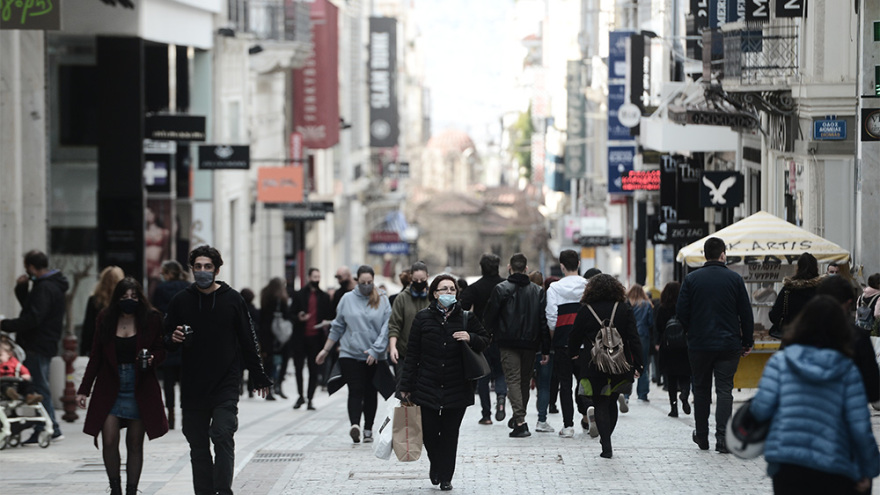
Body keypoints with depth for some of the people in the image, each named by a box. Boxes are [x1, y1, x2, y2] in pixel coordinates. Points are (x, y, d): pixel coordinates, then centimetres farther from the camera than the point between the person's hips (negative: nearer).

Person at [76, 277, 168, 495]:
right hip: (110, 388, 1)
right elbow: (96, 357, 8)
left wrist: (152, 359, -18)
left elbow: (160, 350, 6)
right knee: (109, 442, -9)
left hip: (140, 390, -1)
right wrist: (84, 389, 6)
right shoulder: (106, 319, 3)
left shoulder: (151, 319, -1)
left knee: (135, 444, 4)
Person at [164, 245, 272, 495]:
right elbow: (167, 341, 14)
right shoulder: (181, 301, 6)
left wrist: (259, 377, 10)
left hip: (226, 385, -2)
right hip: (192, 387, 2)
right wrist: (173, 339, -10)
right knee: (198, 446, 6)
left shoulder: (232, 299, 2)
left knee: (223, 437, -14)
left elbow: (248, 341, 8)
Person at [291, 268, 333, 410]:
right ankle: (300, 396, 16)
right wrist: (298, 318, -15)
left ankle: (310, 399, 9)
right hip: (301, 337, -1)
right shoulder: (299, 295, 6)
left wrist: (326, 323, -8)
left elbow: (329, 316, 13)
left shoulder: (324, 297, 10)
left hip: (316, 338, 1)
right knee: (298, 367, 1)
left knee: (314, 370, 2)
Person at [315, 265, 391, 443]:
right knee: (355, 391, -14)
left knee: (370, 393, 7)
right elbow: (337, 327, 13)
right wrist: (326, 350, 14)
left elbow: (387, 328, -2)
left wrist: (375, 350, -12)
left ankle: (368, 429, 16)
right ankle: (355, 426, -28)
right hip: (350, 354, -1)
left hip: (375, 357, 1)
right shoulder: (347, 299, 6)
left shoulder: (382, 301, 4)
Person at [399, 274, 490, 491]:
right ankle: (435, 466, 28)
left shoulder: (466, 317, 4)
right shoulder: (423, 318, 2)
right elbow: (412, 353, 3)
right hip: (428, 387, 0)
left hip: (457, 388, 0)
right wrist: (406, 386, 1)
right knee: (429, 432, -1)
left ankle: (445, 477, 13)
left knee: (450, 433, 2)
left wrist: (470, 338, -12)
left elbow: (485, 340, 12)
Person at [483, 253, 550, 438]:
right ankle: (519, 417, 29)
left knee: (513, 380, -5)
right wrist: (545, 350, 7)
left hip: (508, 343, -3)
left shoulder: (501, 289, -4)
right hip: (530, 343, 3)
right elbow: (544, 321, 5)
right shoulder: (538, 291, 6)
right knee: (525, 380, 16)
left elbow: (489, 318, -4)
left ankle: (520, 422, -19)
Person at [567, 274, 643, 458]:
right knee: (612, 402, 18)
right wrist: (637, 365, 2)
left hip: (594, 367, -2)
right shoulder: (624, 310, 0)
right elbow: (634, 339, -2)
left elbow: (574, 339, 2)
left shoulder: (585, 310, -3)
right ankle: (606, 439, 26)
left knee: (601, 405, 2)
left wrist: (572, 353, 22)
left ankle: (606, 447, -8)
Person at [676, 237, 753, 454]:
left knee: (701, 389, 14)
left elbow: (681, 313, -3)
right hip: (728, 344, -1)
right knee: (724, 390, 0)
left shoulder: (691, 279, -1)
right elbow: (746, 314, 0)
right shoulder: (734, 279, -2)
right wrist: (747, 342, 10)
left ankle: (702, 437, 22)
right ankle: (722, 437, -11)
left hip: (699, 344, 1)